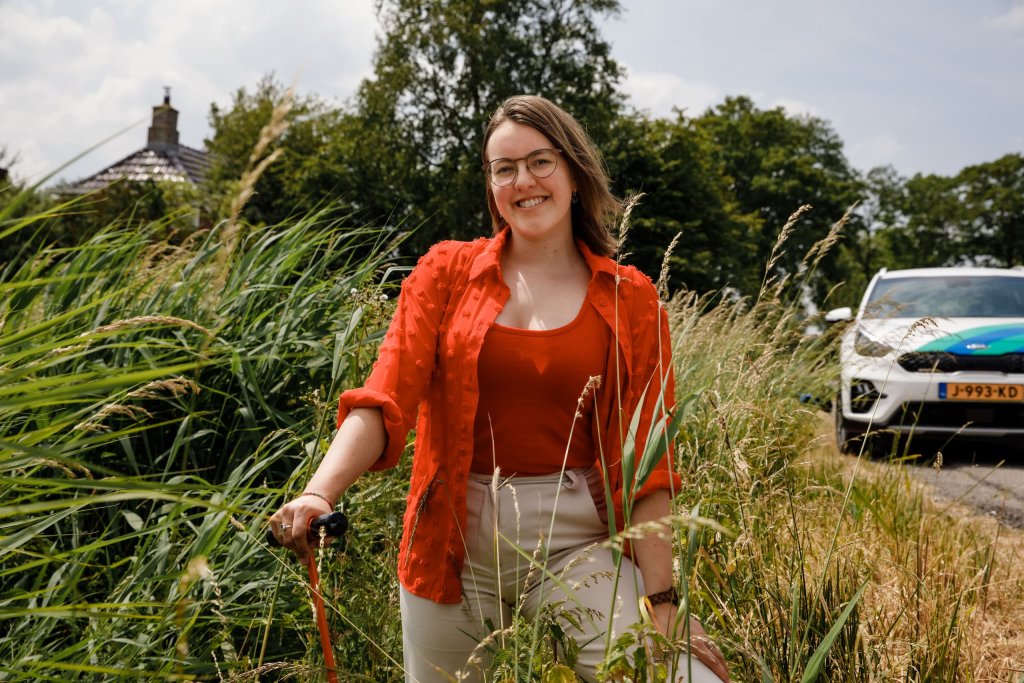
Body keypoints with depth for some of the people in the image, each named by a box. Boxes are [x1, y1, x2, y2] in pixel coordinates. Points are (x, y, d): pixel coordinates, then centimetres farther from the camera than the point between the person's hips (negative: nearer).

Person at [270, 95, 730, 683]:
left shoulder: (630, 299, 1)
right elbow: (384, 401, -9)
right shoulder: (447, 272, 3)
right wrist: (319, 493, -26)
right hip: (455, 540, 1)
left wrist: (661, 597, -9)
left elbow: (647, 461, -2)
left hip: (575, 540, -1)